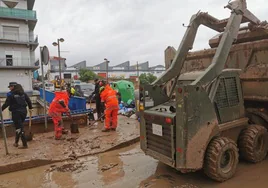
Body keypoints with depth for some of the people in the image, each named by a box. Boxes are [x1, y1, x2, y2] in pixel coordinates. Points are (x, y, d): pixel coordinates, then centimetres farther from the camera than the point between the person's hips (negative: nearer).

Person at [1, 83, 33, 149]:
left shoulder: (11, 95, -9)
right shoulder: (23, 93, 6)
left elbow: (6, 104, -11)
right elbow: (28, 100, 10)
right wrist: (30, 108, 21)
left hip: (16, 112, -6)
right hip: (23, 111, 6)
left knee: (19, 128, -1)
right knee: (19, 126, 20)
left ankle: (25, 144, -1)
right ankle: (16, 142, 31)